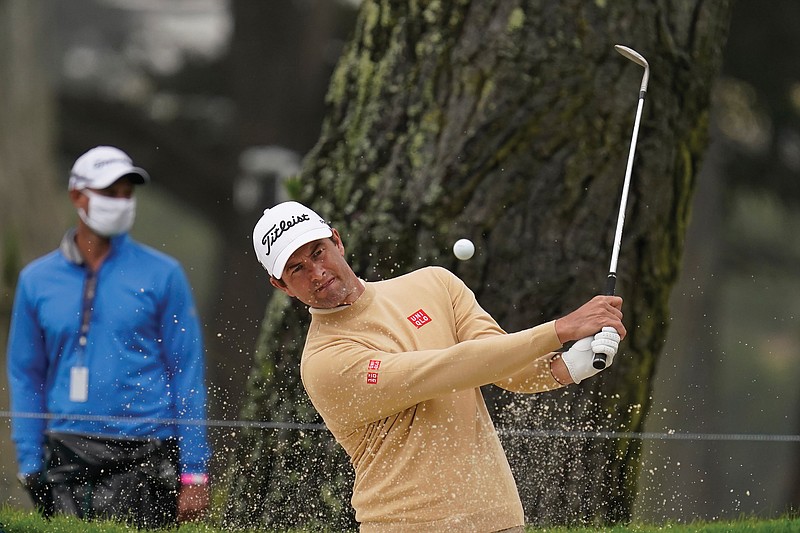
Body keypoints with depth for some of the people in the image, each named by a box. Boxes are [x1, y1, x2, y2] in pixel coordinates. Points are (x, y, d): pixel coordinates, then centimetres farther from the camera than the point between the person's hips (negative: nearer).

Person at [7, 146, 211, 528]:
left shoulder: (162, 274, 5)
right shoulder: (36, 280, 11)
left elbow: (187, 373, 4)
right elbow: (25, 377, 14)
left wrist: (194, 473, -2)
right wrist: (29, 466, 5)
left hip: (142, 459, -2)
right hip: (66, 457, 2)